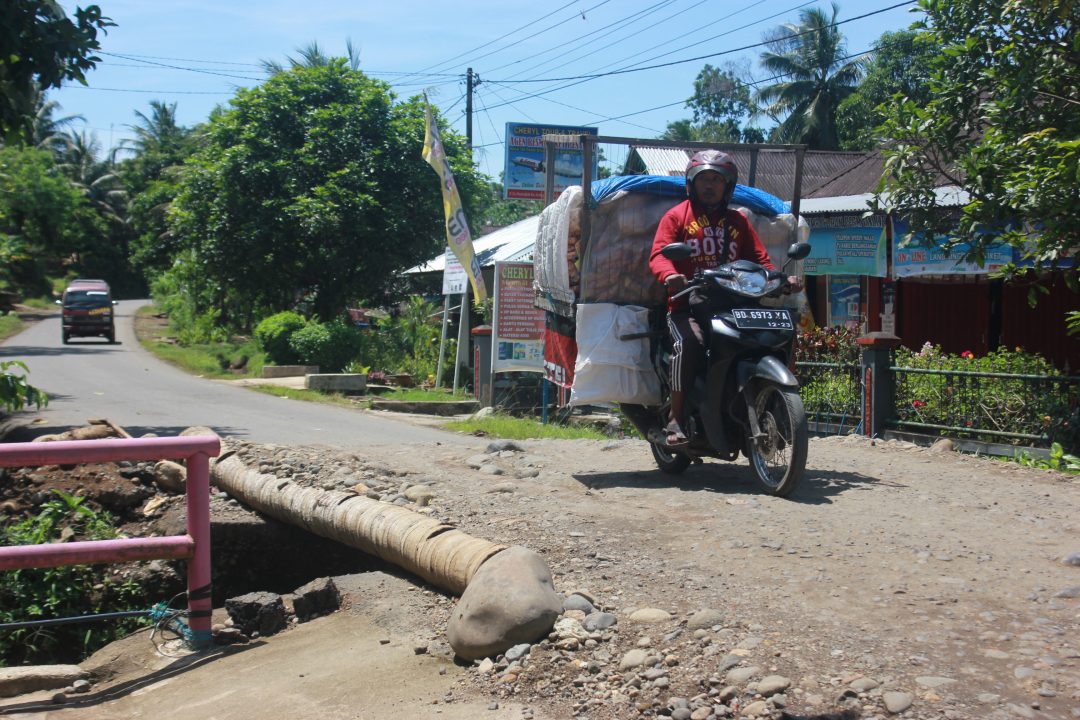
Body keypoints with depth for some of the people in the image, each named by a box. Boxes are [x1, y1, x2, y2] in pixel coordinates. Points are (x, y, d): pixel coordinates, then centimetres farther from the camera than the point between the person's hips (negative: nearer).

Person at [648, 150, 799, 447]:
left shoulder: (738, 221, 23)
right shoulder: (677, 216, 10)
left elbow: (760, 259, 16)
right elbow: (658, 254, -4)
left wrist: (781, 279, -5)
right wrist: (670, 276, -28)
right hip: (688, 305, -3)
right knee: (690, 343, -34)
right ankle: (676, 418, -23)